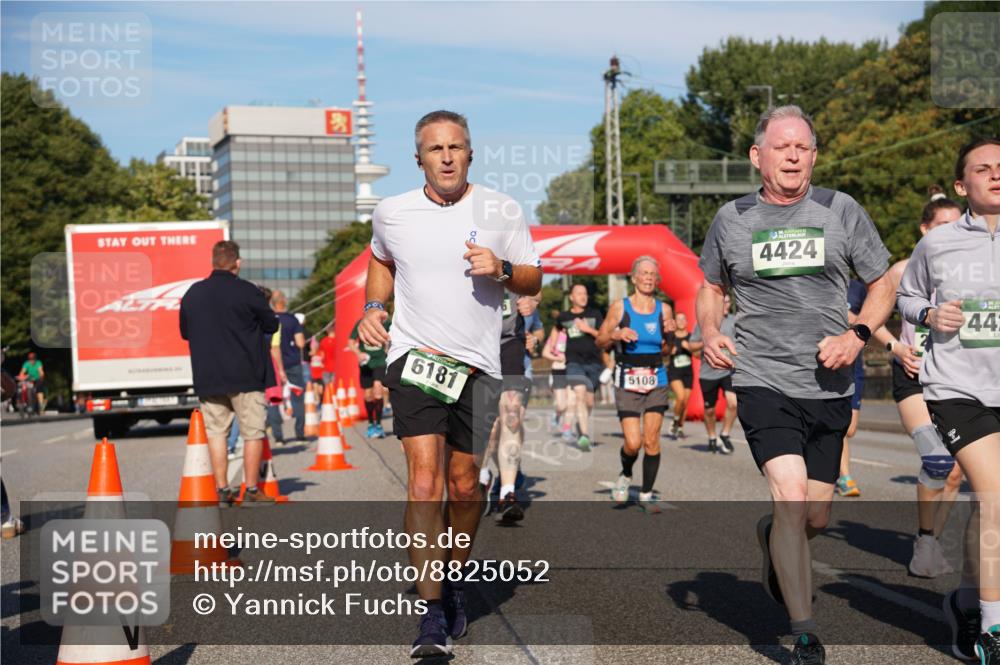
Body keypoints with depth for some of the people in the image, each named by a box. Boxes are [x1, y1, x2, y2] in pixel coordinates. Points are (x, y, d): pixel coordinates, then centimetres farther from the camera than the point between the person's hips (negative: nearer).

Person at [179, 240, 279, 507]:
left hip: (207, 378, 4)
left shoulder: (192, 293, 5)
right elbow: (272, 325, 1)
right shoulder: (247, 292, -9)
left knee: (216, 432, 9)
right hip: (245, 376, -4)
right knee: (253, 432, 3)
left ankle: (223, 490, 8)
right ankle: (251, 492, 4)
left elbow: (185, 332, 15)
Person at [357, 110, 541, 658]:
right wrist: (373, 308, 7)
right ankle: (431, 614, -14)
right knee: (424, 474, -15)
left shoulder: (501, 211, 1)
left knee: (464, 483, 7)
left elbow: (534, 280, 8)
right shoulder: (390, 213, 3)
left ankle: (454, 584, 31)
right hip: (413, 358, -1)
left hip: (477, 363, 1)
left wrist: (501, 270, -13)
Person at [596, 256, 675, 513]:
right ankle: (625, 475, 24)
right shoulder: (620, 307, -1)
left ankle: (646, 494, 13)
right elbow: (600, 342, 4)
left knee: (651, 441, -1)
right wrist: (616, 334, -15)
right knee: (633, 443, -8)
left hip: (656, 381, 2)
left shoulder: (664, 309, 5)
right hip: (628, 381, -2)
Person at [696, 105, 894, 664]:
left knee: (817, 518, 9)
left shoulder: (840, 210, 3)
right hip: (764, 382, -2)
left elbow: (883, 284, 10)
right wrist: (710, 334, 1)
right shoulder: (731, 219, 4)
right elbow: (711, 287, 20)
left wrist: (857, 335, -8)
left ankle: (774, 540, 46)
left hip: (829, 387, 2)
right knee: (792, 499, -18)